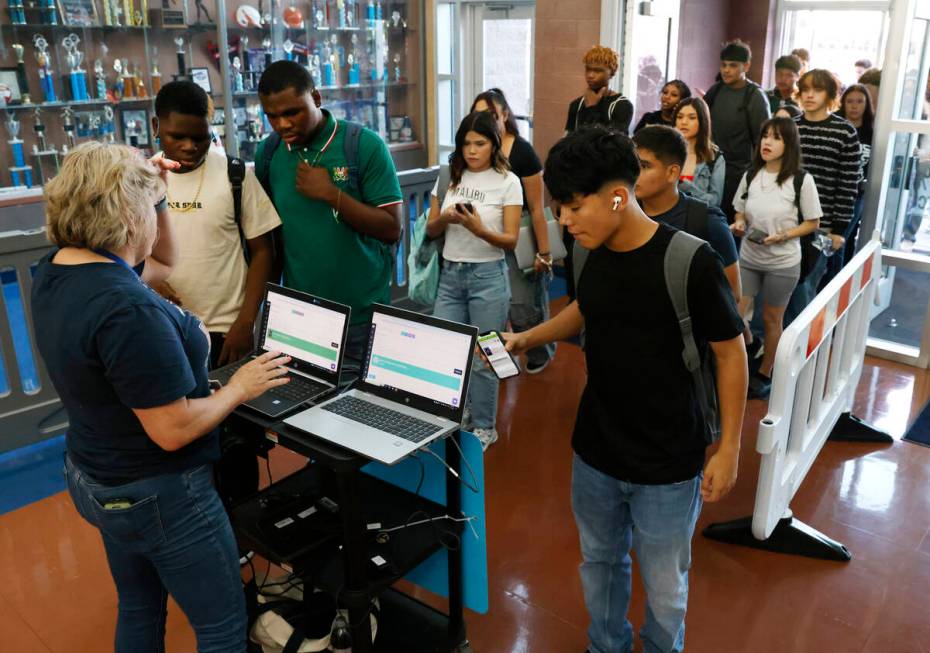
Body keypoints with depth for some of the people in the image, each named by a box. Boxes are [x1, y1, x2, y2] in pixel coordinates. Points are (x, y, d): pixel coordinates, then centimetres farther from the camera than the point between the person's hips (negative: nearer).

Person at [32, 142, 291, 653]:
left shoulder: (55, 270, -2)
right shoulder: (128, 310, -32)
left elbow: (162, 264, 14)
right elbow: (173, 431, -29)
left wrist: (157, 196, 1)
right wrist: (239, 388, -14)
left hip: (96, 478, 10)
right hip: (157, 495, -9)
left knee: (139, 609, 28)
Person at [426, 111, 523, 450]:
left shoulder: (507, 182, -4)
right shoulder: (449, 177, 7)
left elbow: (511, 240, -7)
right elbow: (430, 230, 8)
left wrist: (480, 230, -25)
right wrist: (446, 218, -14)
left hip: (488, 276, -4)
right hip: (450, 274, 4)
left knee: (482, 357, 3)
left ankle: (484, 428, 21)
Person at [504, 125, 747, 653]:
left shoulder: (689, 260, -22)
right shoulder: (596, 253, -4)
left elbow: (730, 352, -12)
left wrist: (729, 448, -11)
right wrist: (525, 339, 3)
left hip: (667, 468, -5)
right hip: (595, 453, 5)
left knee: (664, 586, 15)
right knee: (600, 562, 24)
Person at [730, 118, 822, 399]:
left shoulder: (801, 180, -12)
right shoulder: (751, 175, 0)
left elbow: (812, 223, -5)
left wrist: (783, 236, -19)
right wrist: (739, 224, -11)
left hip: (783, 263, -3)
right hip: (748, 258, 3)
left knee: (771, 320, 11)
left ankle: (764, 374, 29)